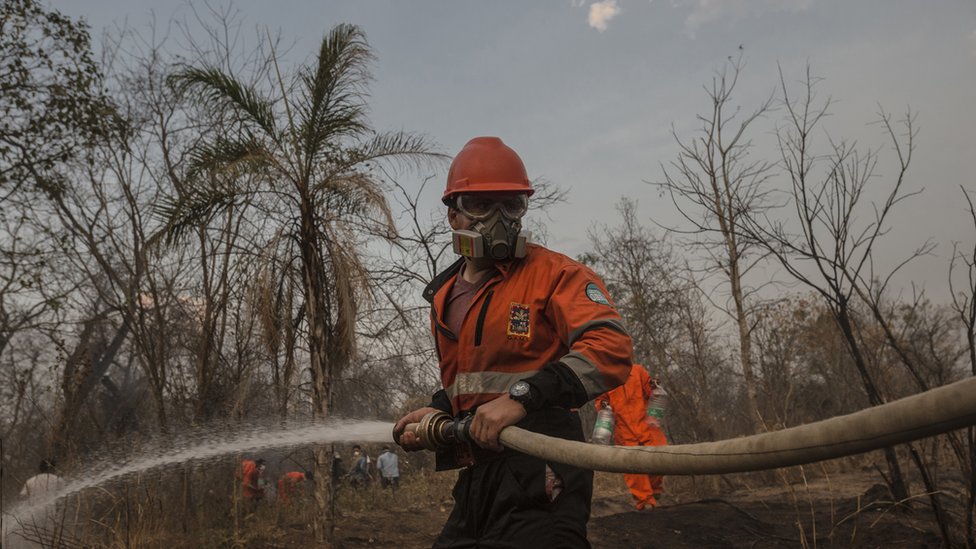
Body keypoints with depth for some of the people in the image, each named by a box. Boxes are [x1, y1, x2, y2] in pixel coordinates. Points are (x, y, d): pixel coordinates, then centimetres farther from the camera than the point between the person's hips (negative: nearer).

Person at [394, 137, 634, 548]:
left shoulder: (552, 273, -6)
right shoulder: (443, 297, 17)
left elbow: (612, 348, -21)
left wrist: (522, 396, -29)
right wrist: (436, 410, 10)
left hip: (538, 479, -7)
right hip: (477, 477, 7)